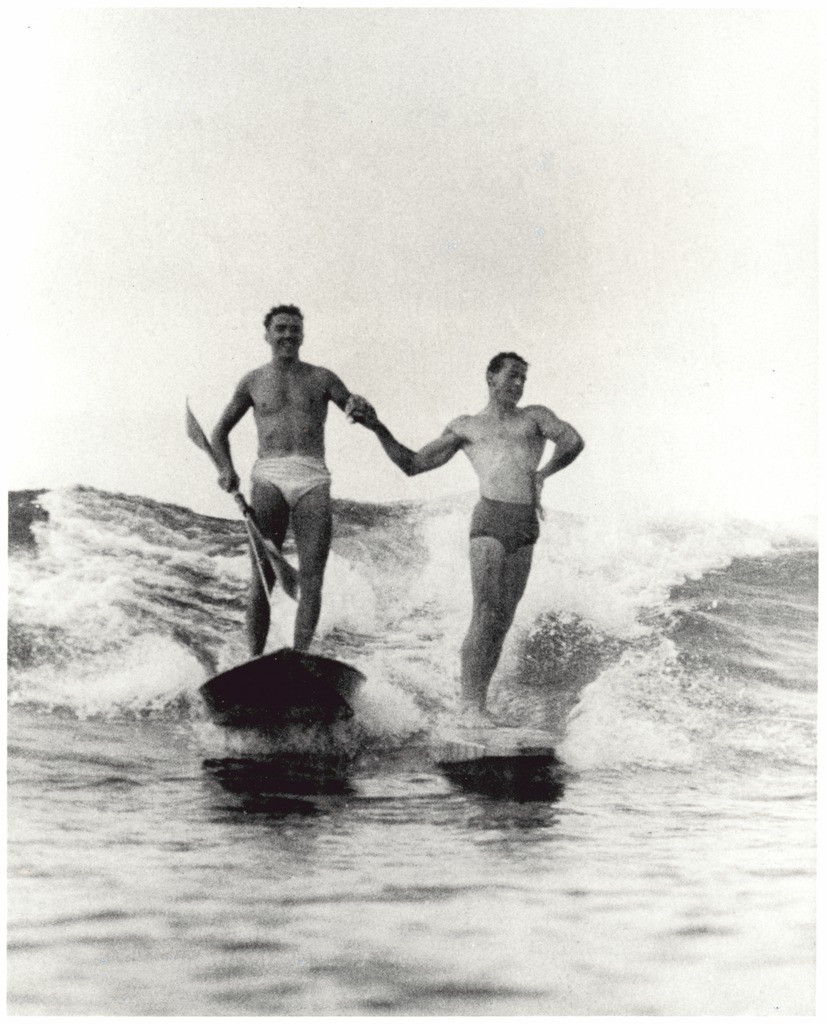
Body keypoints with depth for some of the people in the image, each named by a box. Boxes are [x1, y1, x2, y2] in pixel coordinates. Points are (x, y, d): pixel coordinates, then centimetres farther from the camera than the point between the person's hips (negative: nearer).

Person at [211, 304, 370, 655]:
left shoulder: (321, 378, 15)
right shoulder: (253, 381, 16)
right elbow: (220, 431, 24)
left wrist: (360, 405, -13)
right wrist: (226, 468, 4)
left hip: (313, 480, 1)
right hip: (269, 477, 0)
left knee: (311, 577, -8)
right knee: (262, 575, -10)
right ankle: (256, 660, -8)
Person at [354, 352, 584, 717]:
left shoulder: (535, 416, 20)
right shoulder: (465, 427, 18)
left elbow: (573, 442, 5)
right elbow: (412, 464, 18)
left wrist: (542, 474, 5)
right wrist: (379, 429, 9)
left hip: (526, 526, 2)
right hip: (490, 519, -2)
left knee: (503, 620, 1)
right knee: (485, 616, -13)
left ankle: (477, 699, 5)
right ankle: (472, 708, -12)